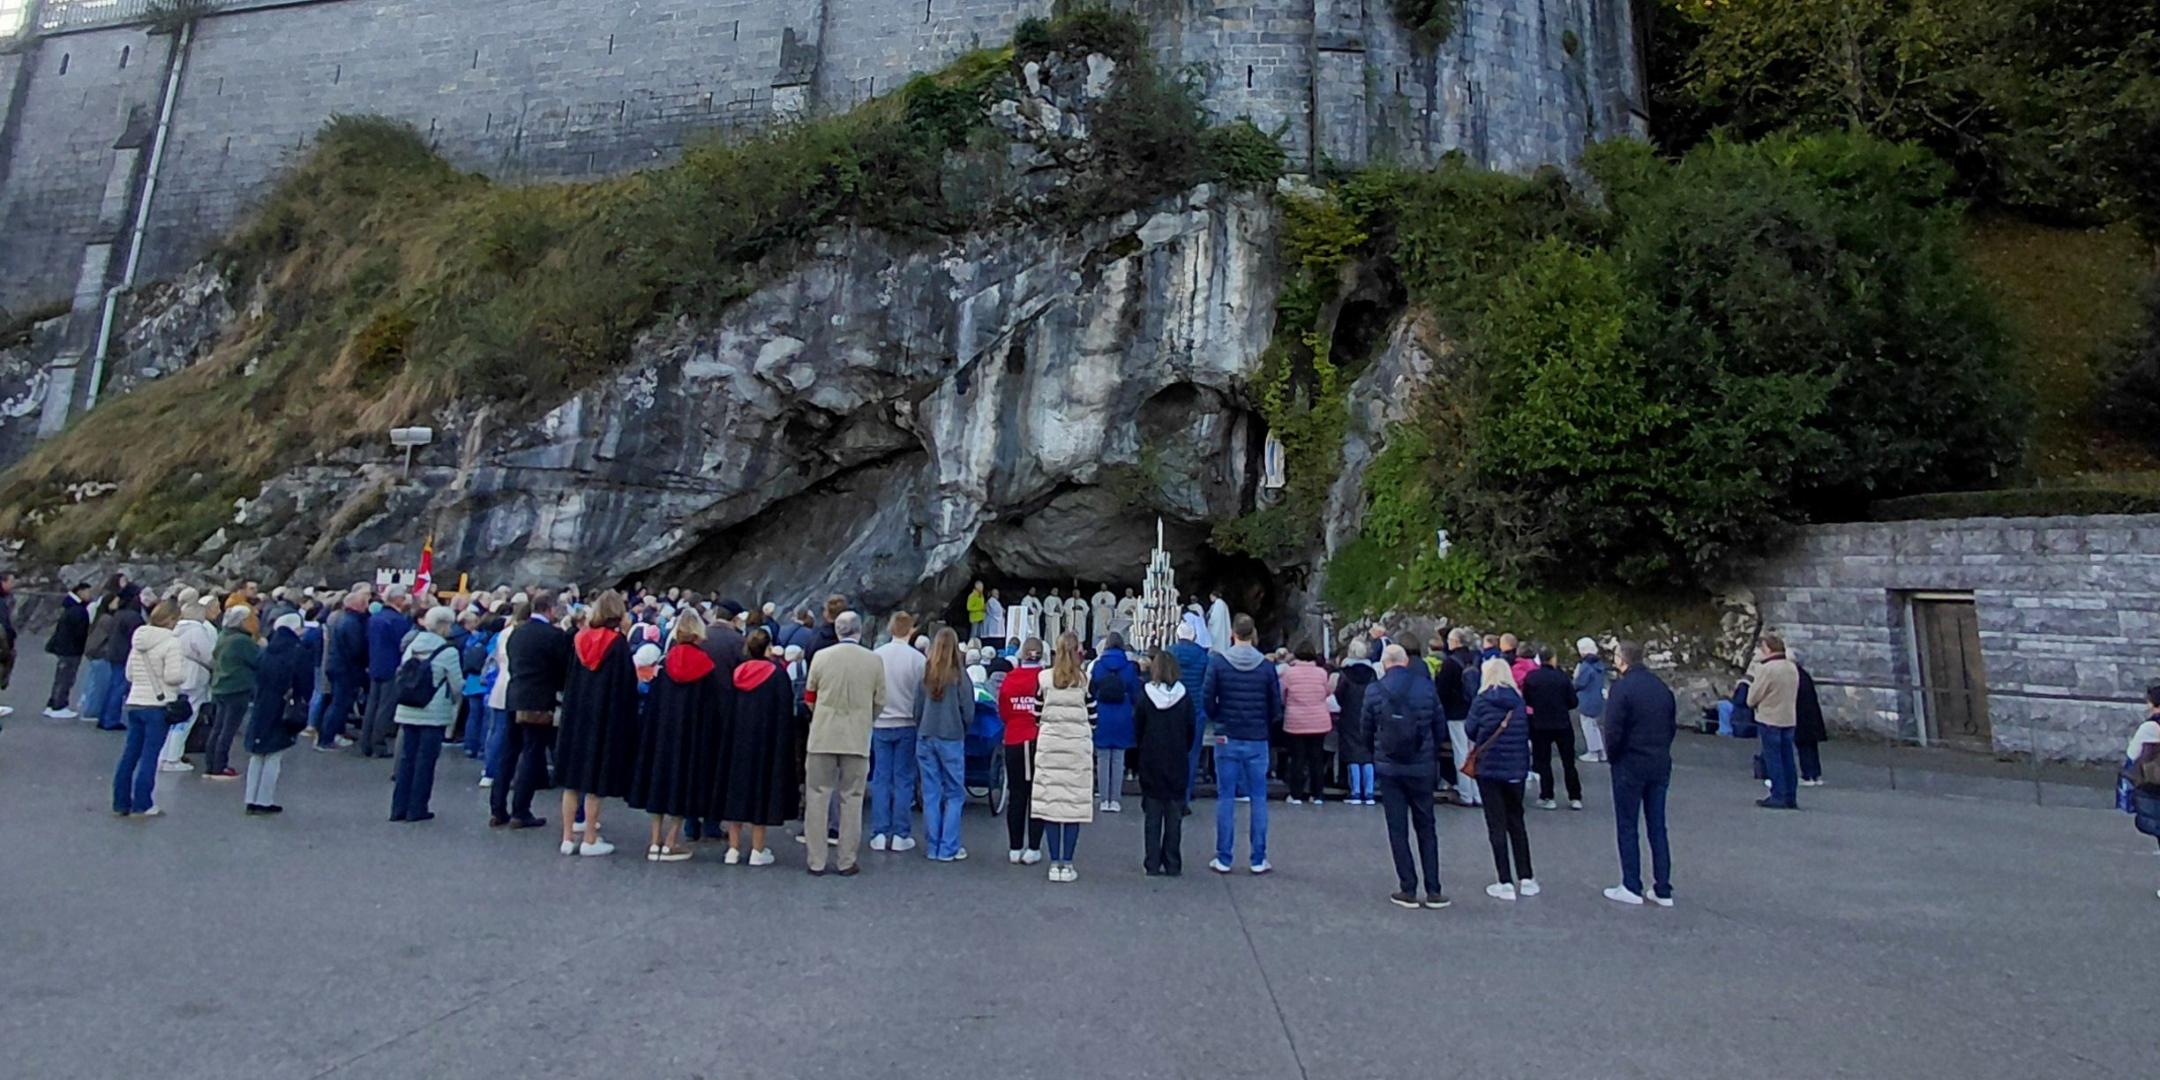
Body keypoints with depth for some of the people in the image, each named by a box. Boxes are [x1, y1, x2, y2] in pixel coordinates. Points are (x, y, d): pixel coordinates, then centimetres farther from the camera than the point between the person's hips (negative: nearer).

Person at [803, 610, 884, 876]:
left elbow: (809, 697, 6)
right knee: (851, 800, 8)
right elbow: (879, 702, 3)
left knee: (817, 798, 9)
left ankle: (816, 862, 13)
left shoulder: (821, 656, -3)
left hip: (822, 737, 0)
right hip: (857, 739, 0)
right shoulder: (874, 660, -3)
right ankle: (846, 862, 13)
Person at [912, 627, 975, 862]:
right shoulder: (960, 675, -10)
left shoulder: (926, 673, -1)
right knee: (954, 794, 7)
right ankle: (948, 848, 6)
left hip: (925, 738, 3)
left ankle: (933, 847, 15)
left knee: (931, 794, 9)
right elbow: (968, 711, -6)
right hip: (951, 739, -3)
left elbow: (917, 709, 3)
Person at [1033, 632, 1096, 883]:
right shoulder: (1086, 680, -3)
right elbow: (1092, 717, 3)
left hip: (1049, 746, 1)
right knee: (1074, 803, 4)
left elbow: (1038, 715, 5)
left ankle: (1054, 864, 9)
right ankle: (1066, 864, 6)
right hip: (1078, 747, -1)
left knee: (1050, 801, 5)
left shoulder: (1044, 678, 0)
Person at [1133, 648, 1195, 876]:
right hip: (1177, 764, 0)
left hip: (1150, 763, 0)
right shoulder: (1184, 695, -6)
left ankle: (1152, 864, 8)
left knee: (1152, 816, 7)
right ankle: (1173, 865, 9)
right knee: (1174, 817, 7)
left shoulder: (1145, 695, -7)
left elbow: (1137, 730, -1)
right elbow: (1191, 730, 1)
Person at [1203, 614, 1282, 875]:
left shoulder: (1218, 662, -7)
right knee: (1259, 798, 8)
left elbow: (1207, 699, -7)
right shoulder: (1266, 666, -4)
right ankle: (1259, 860, 11)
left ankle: (1224, 859, 9)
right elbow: (1276, 706, -1)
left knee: (1226, 798, 6)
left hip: (1227, 739, 0)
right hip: (1257, 740, 1)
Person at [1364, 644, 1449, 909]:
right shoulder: (1427, 686, -4)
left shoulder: (1374, 690, -8)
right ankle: (1433, 891, 12)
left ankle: (1408, 890, 8)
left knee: (1398, 830, 7)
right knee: (1426, 827, 13)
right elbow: (1440, 724, 2)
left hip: (1388, 768, -1)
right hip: (1422, 767, 2)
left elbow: (1365, 727, 1)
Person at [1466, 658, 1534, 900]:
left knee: (1497, 825, 3)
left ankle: (1506, 883, 3)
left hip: (1489, 768, -4)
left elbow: (1470, 730, -2)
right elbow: (1526, 732, 8)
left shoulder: (1482, 701, -9)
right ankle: (1526, 879, 20)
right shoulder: (1518, 700, 2)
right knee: (1517, 822, 16)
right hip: (1516, 768, 4)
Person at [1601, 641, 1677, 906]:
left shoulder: (1622, 687, -15)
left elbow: (1613, 730, -18)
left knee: (1627, 827, 5)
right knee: (1657, 827, 12)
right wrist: (1661, 751, 15)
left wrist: (1611, 756, -2)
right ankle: (1663, 890, 15)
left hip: (1630, 765, -6)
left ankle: (1631, 887, 9)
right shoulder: (1662, 686, 6)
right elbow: (1673, 724, 10)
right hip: (1660, 765, 6)